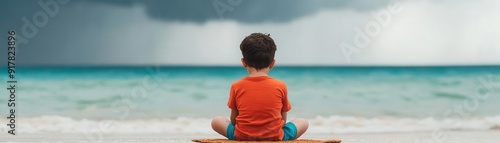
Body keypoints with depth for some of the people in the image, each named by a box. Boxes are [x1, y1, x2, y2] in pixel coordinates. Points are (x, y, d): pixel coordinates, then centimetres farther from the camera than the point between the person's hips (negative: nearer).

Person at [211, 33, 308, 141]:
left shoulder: (236, 86, -3)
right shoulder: (280, 86, -4)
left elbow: (233, 120, 4)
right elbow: (283, 120, 4)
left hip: (242, 136, 0)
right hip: (275, 137, 0)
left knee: (216, 121, 25)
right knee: (303, 123, 23)